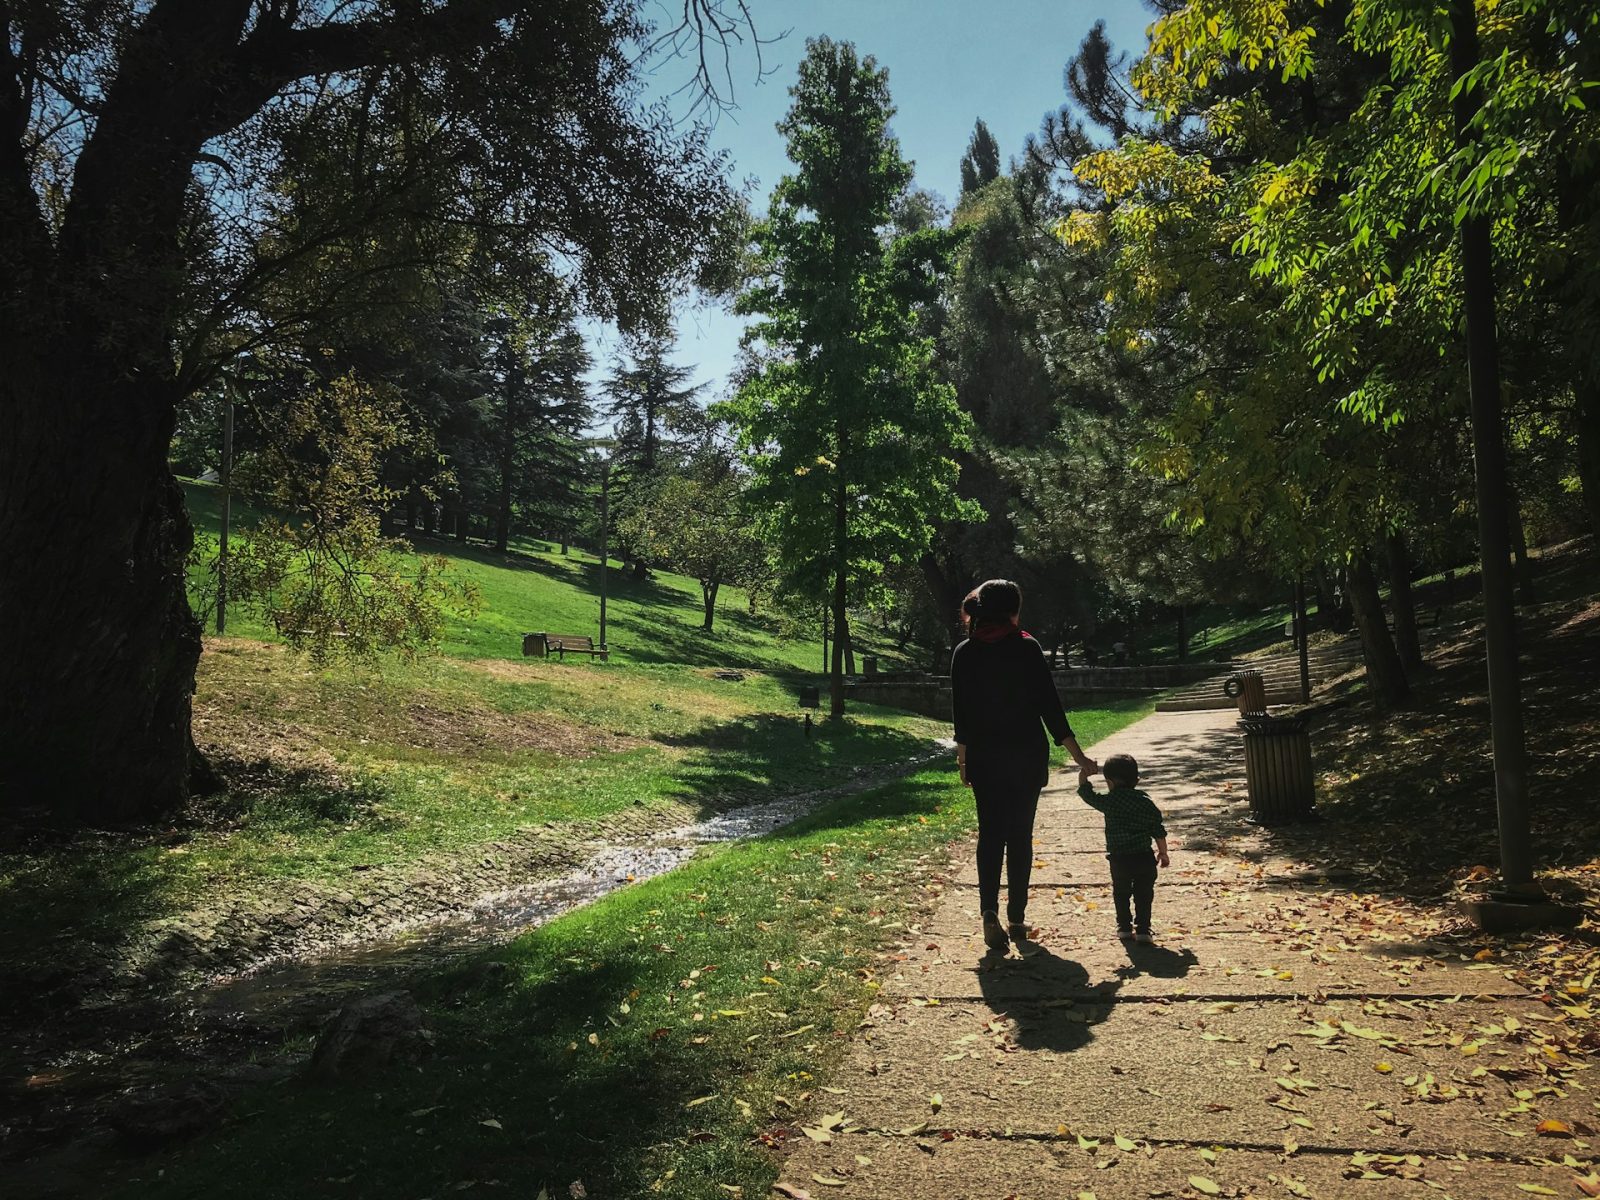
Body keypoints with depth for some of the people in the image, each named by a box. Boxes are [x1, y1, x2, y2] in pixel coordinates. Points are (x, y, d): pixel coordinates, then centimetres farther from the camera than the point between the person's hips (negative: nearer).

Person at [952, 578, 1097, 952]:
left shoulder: (964, 654, -1)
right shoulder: (1027, 649, -9)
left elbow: (962, 713, 3)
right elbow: (1050, 706, -9)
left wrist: (963, 759, 14)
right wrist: (1079, 757, -3)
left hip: (984, 757, 2)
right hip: (1026, 757, -2)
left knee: (990, 834, 8)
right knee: (1020, 836, 9)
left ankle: (989, 911, -10)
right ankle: (1017, 918, 14)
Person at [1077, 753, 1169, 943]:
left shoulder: (1109, 802, -6)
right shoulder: (1146, 802, 3)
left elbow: (1087, 794, 8)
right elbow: (1158, 831, 6)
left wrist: (1084, 775, 23)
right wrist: (1163, 852, 17)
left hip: (1119, 859, -1)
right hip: (1144, 858, 1)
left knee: (1121, 894, 17)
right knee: (1144, 895, 11)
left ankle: (1124, 927, 21)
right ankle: (1143, 929, 9)